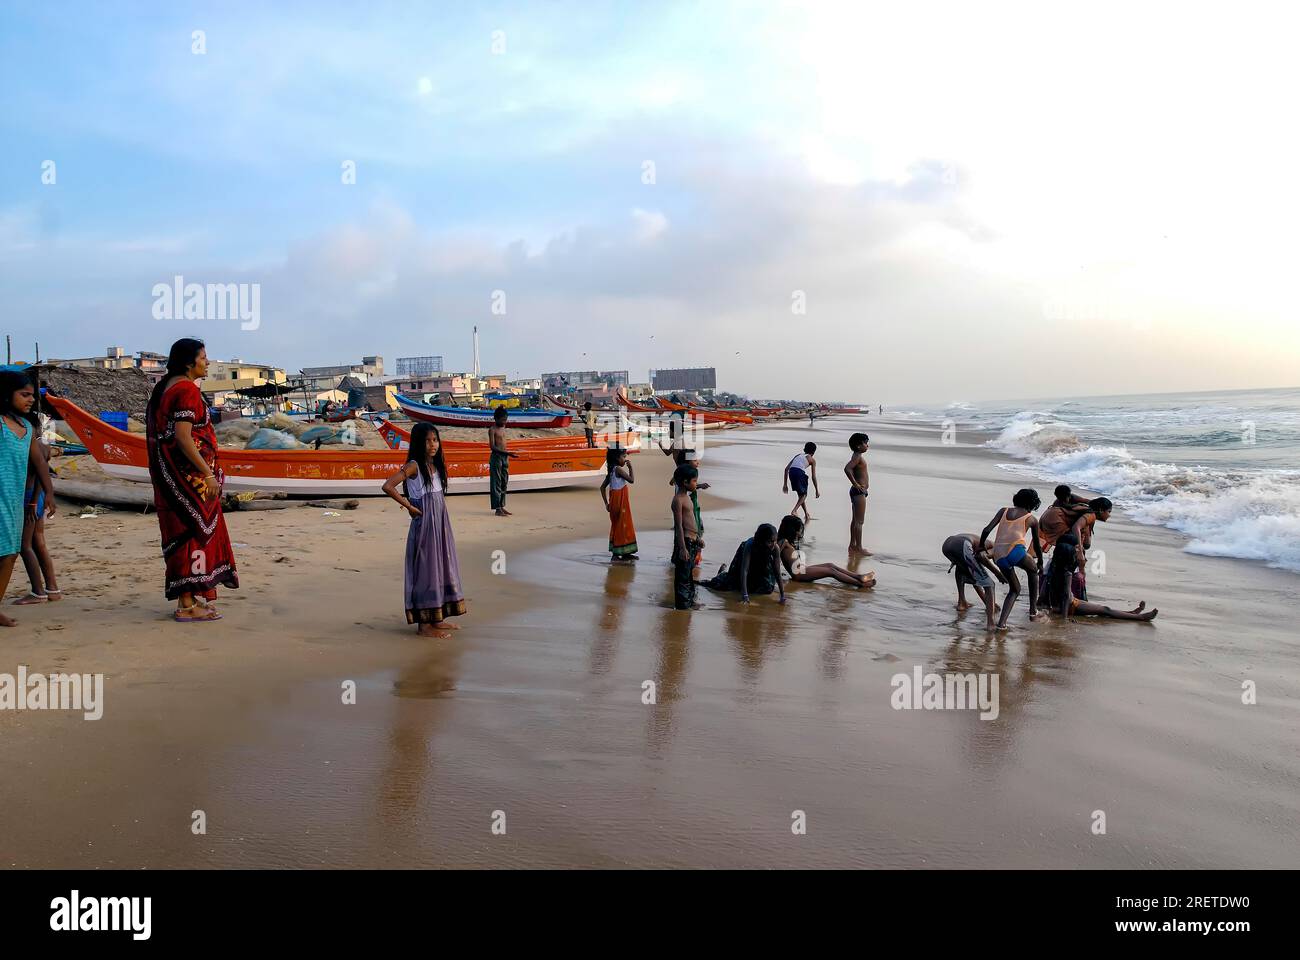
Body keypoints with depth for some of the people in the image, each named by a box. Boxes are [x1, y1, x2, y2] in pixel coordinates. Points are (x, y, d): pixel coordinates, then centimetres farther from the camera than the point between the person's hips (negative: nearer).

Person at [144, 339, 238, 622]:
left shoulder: (166, 388, 15)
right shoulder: (186, 390, -15)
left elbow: (162, 434, 18)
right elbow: (183, 438, -23)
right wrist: (208, 473, -22)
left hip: (171, 474, 10)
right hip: (189, 474, -10)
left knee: (184, 532, 14)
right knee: (193, 530, -5)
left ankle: (188, 598, 22)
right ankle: (187, 605, -1)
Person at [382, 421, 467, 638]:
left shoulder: (436, 466, 10)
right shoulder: (414, 466, -12)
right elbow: (388, 486, -23)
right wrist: (409, 507, -16)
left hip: (440, 524, 8)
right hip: (424, 524, -8)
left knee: (441, 567, 13)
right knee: (426, 568, -2)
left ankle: (437, 618, 24)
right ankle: (424, 624, 6)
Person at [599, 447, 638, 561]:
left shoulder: (611, 471, 11)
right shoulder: (618, 469, -14)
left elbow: (602, 487, 12)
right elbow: (631, 480, -16)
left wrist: (606, 503, 11)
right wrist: (630, 468, -4)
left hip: (616, 502, 9)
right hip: (619, 502, -9)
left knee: (618, 525, 13)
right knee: (621, 525, -4)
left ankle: (624, 553, 21)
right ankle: (616, 553, -2)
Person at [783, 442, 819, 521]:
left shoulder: (798, 455, 30)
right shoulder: (812, 459, 18)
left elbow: (786, 469, 22)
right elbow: (813, 477, 12)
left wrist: (785, 484, 24)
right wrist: (817, 490, 19)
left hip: (791, 472, 5)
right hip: (800, 473, -5)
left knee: (800, 494, 22)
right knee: (804, 495, 13)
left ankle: (807, 514, 28)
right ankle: (794, 511, -9)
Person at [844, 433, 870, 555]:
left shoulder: (858, 457, 14)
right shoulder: (857, 457, -16)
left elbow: (850, 469, 31)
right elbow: (847, 468, -32)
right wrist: (855, 484, -25)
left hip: (859, 491, 10)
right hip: (859, 492, -10)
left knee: (855, 520, 15)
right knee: (859, 521, -6)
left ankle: (852, 545, 22)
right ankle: (859, 548, -3)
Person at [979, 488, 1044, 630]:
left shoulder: (1004, 511, 22)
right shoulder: (1032, 519, 16)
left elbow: (987, 530, 10)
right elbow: (1036, 545, 26)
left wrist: (981, 547, 23)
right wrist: (1040, 564, 40)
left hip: (998, 555, 4)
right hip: (1015, 550, -3)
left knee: (1014, 590, 21)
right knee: (1033, 570, 31)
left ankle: (1002, 623, 4)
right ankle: (1033, 611, 28)